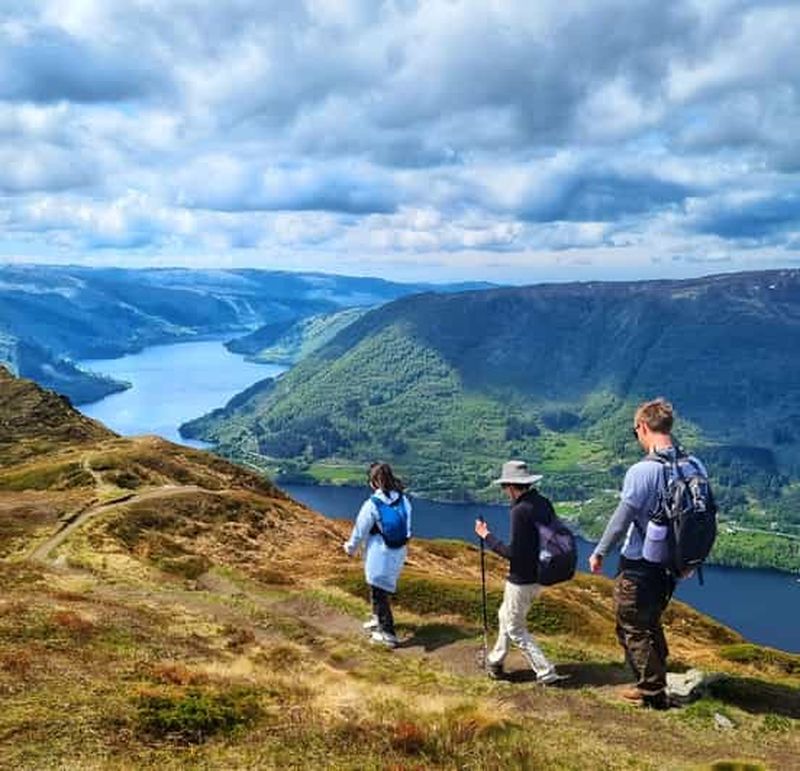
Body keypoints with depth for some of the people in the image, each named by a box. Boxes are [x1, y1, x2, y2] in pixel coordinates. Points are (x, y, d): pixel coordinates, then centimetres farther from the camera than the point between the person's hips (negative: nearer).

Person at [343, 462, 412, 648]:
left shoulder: (372, 504, -20)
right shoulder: (403, 501, -5)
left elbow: (360, 531, -9)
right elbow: (407, 529, 3)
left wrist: (351, 548, 9)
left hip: (379, 555, -6)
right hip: (398, 554, 6)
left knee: (379, 593, 6)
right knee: (382, 588, 26)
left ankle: (388, 634, 8)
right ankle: (378, 619, 42)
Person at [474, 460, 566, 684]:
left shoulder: (520, 511, -24)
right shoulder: (545, 504, 1)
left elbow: (513, 553, -23)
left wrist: (486, 536, -14)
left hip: (521, 580, -9)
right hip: (538, 575, 9)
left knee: (515, 629, 8)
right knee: (506, 615, 25)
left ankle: (546, 672, 8)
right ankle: (495, 662, 36)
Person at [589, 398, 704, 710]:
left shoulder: (642, 471, -22)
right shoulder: (694, 466, -2)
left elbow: (621, 519, -17)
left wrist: (599, 553, -2)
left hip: (639, 565, -7)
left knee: (632, 628, 9)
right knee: (651, 622, 24)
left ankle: (651, 691, 16)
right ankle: (656, 681, 34)